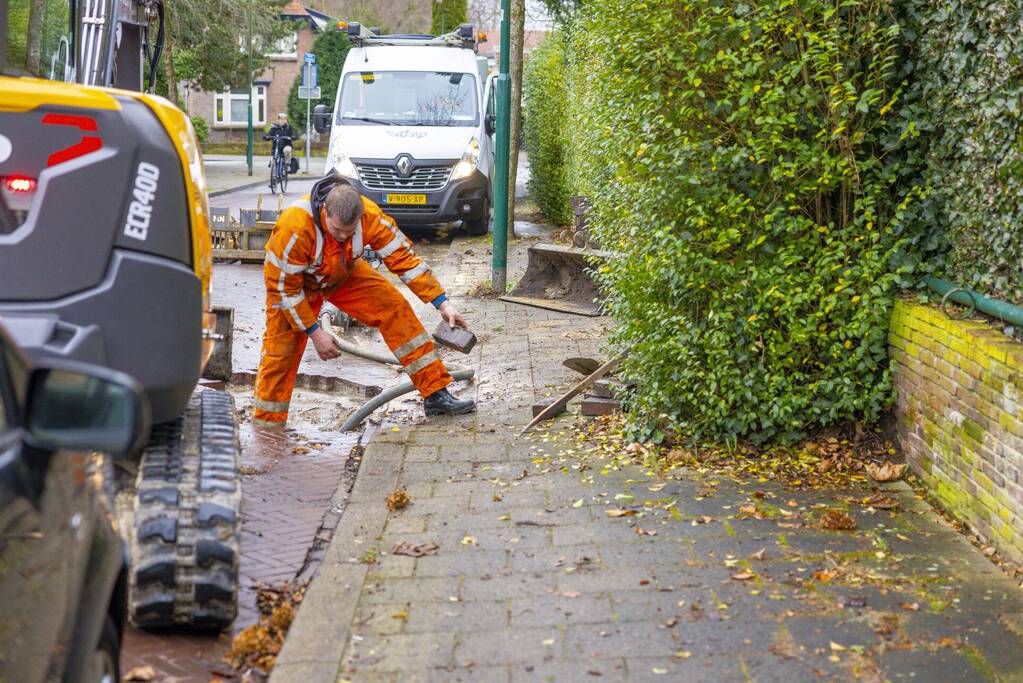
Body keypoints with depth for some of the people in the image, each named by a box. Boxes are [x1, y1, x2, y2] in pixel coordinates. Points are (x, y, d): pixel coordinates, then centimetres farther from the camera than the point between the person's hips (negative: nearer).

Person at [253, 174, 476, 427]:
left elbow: (403, 256, -20)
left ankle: (436, 394, -9)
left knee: (395, 308, -12)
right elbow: (283, 285, -28)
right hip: (293, 279, -3)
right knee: (281, 349, -11)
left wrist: (442, 302, -23)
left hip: (345, 273, 3)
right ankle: (266, 425, 7)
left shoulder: (370, 216, -31)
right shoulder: (294, 227, -40)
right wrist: (314, 332, -24)